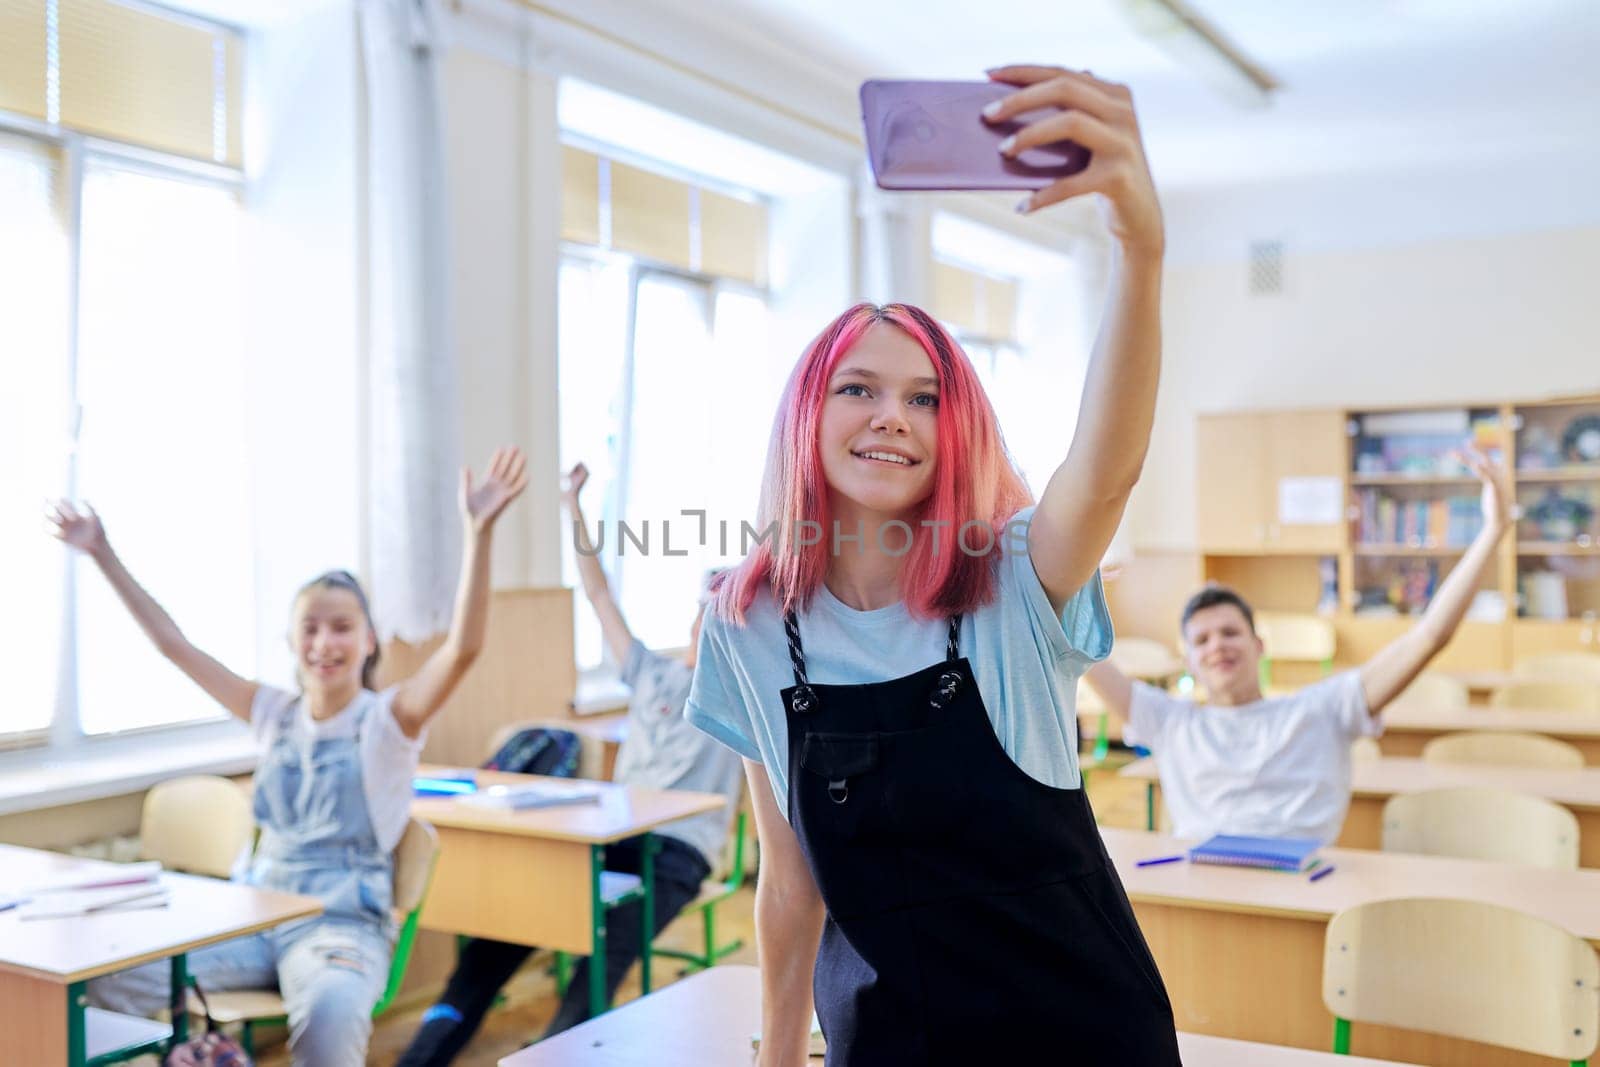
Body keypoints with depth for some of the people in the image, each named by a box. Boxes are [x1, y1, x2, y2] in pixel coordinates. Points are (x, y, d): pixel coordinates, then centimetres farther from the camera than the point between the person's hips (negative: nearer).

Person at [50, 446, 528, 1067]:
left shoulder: (390, 718, -3)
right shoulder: (276, 714, 11)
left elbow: (463, 647, -21)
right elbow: (173, 645, 13)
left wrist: (477, 532, -33)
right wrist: (103, 556, 10)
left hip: (345, 923, -4)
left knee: (329, 1012, -38)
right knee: (109, 975, -18)